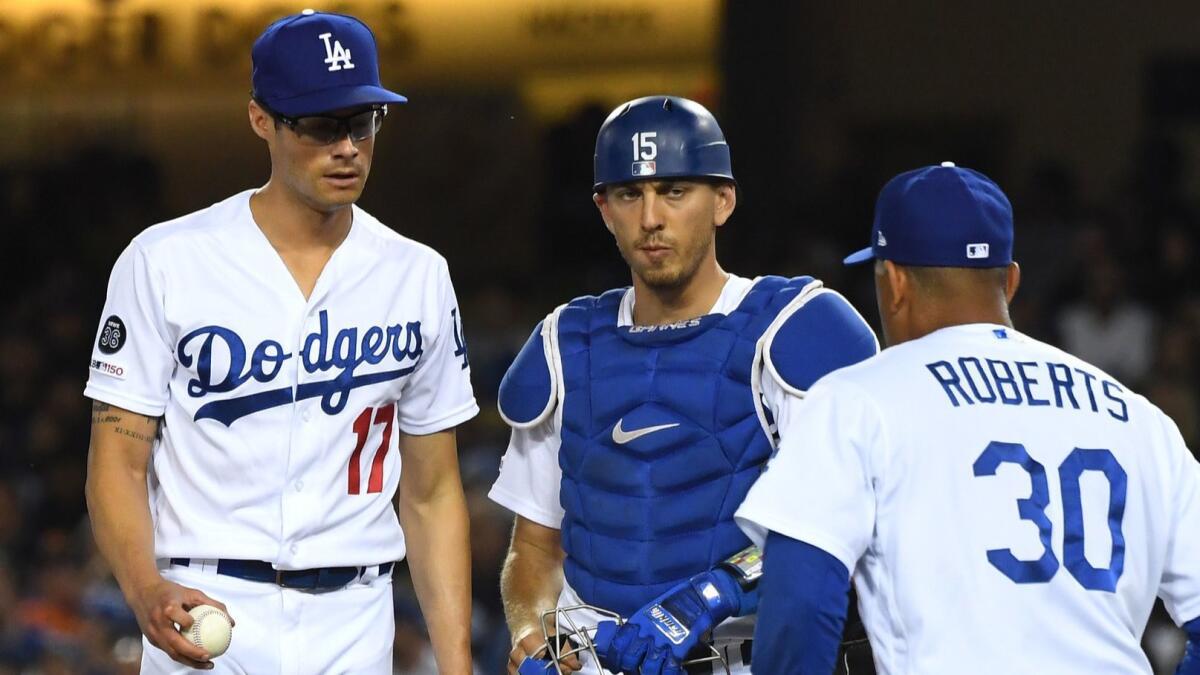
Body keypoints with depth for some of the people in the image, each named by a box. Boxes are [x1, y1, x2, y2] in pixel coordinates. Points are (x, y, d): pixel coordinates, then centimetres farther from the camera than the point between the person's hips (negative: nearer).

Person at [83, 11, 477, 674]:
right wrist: (146, 590, -22)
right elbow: (117, 461, -3)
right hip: (206, 615, -3)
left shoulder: (418, 277, 8)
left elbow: (433, 494, 11)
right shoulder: (164, 263, -2)